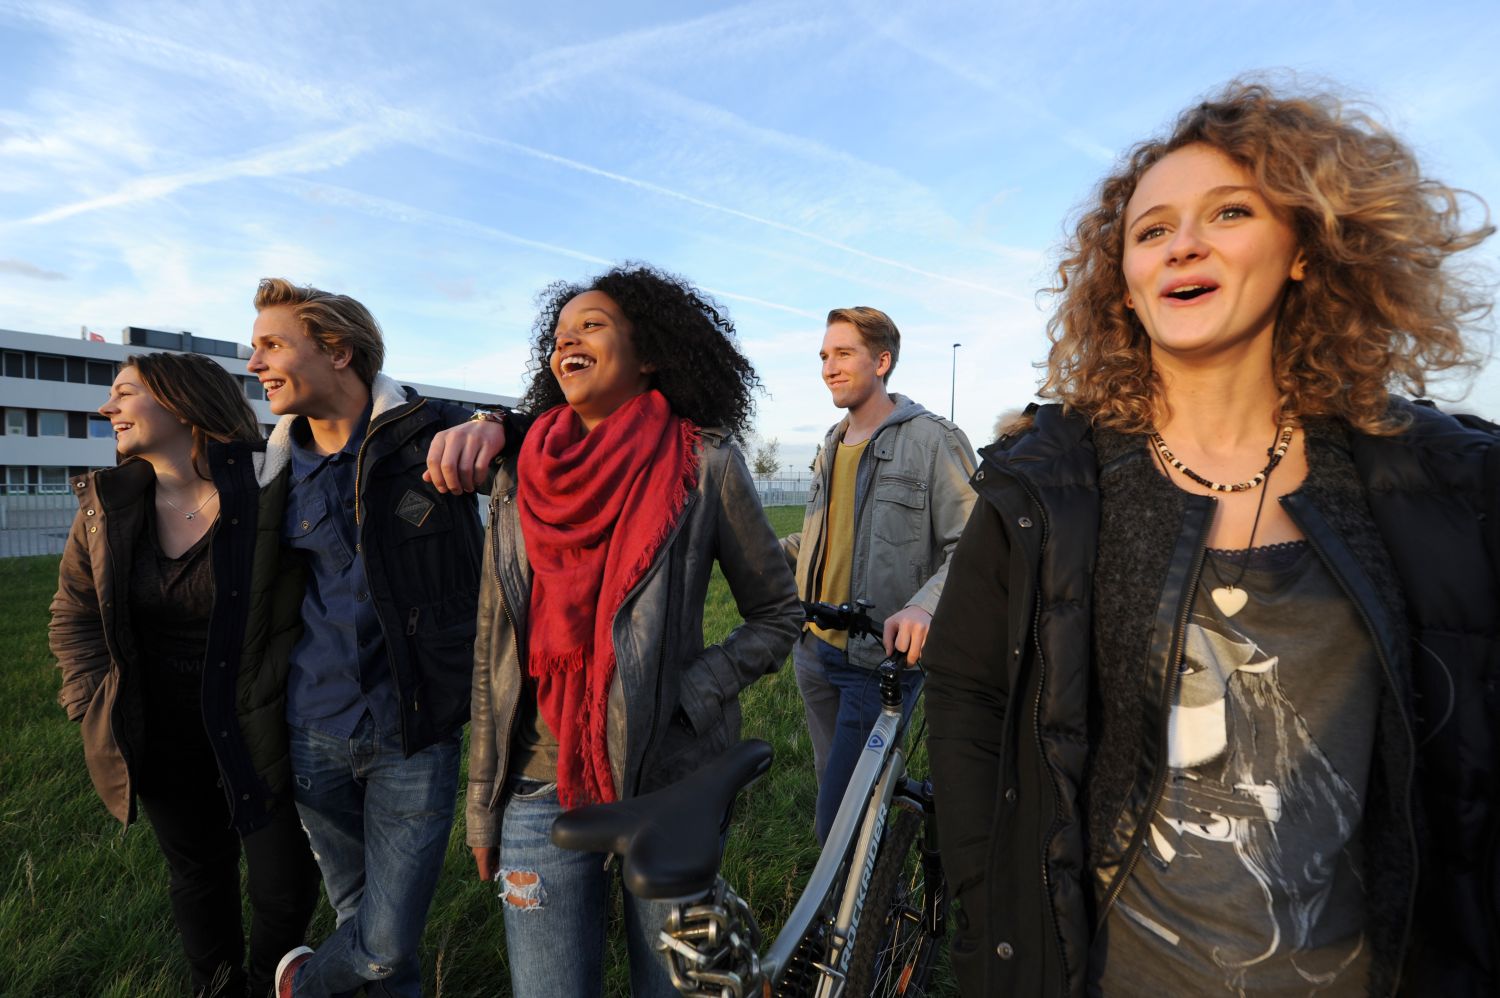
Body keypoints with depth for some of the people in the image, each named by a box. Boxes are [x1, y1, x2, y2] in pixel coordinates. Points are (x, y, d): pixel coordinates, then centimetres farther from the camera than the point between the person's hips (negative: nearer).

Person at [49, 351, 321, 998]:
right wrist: (97, 706, 2)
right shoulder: (106, 504, -2)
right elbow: (73, 615, 10)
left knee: (286, 884, 9)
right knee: (197, 875, 22)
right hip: (161, 743, 4)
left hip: (257, 738, -4)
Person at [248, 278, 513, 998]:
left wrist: (493, 427, -31)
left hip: (415, 736, -4)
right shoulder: (282, 466, 3)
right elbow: (268, 600, 16)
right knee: (357, 913, 20)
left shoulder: (431, 436, -12)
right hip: (315, 734, 4)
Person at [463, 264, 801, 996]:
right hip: (541, 791, 3)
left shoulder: (704, 464, -7)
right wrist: (483, 805, 9)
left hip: (669, 785, -2)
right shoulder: (520, 477, 2)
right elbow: (494, 649, 6)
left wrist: (689, 694, -14)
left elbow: (777, 615, 0)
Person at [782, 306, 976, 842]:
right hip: (816, 648, 7)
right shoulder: (832, 445, 12)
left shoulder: (933, 439, -11)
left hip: (886, 657, -7)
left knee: (843, 817, -5)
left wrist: (924, 605, -34)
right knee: (832, 782, 23)